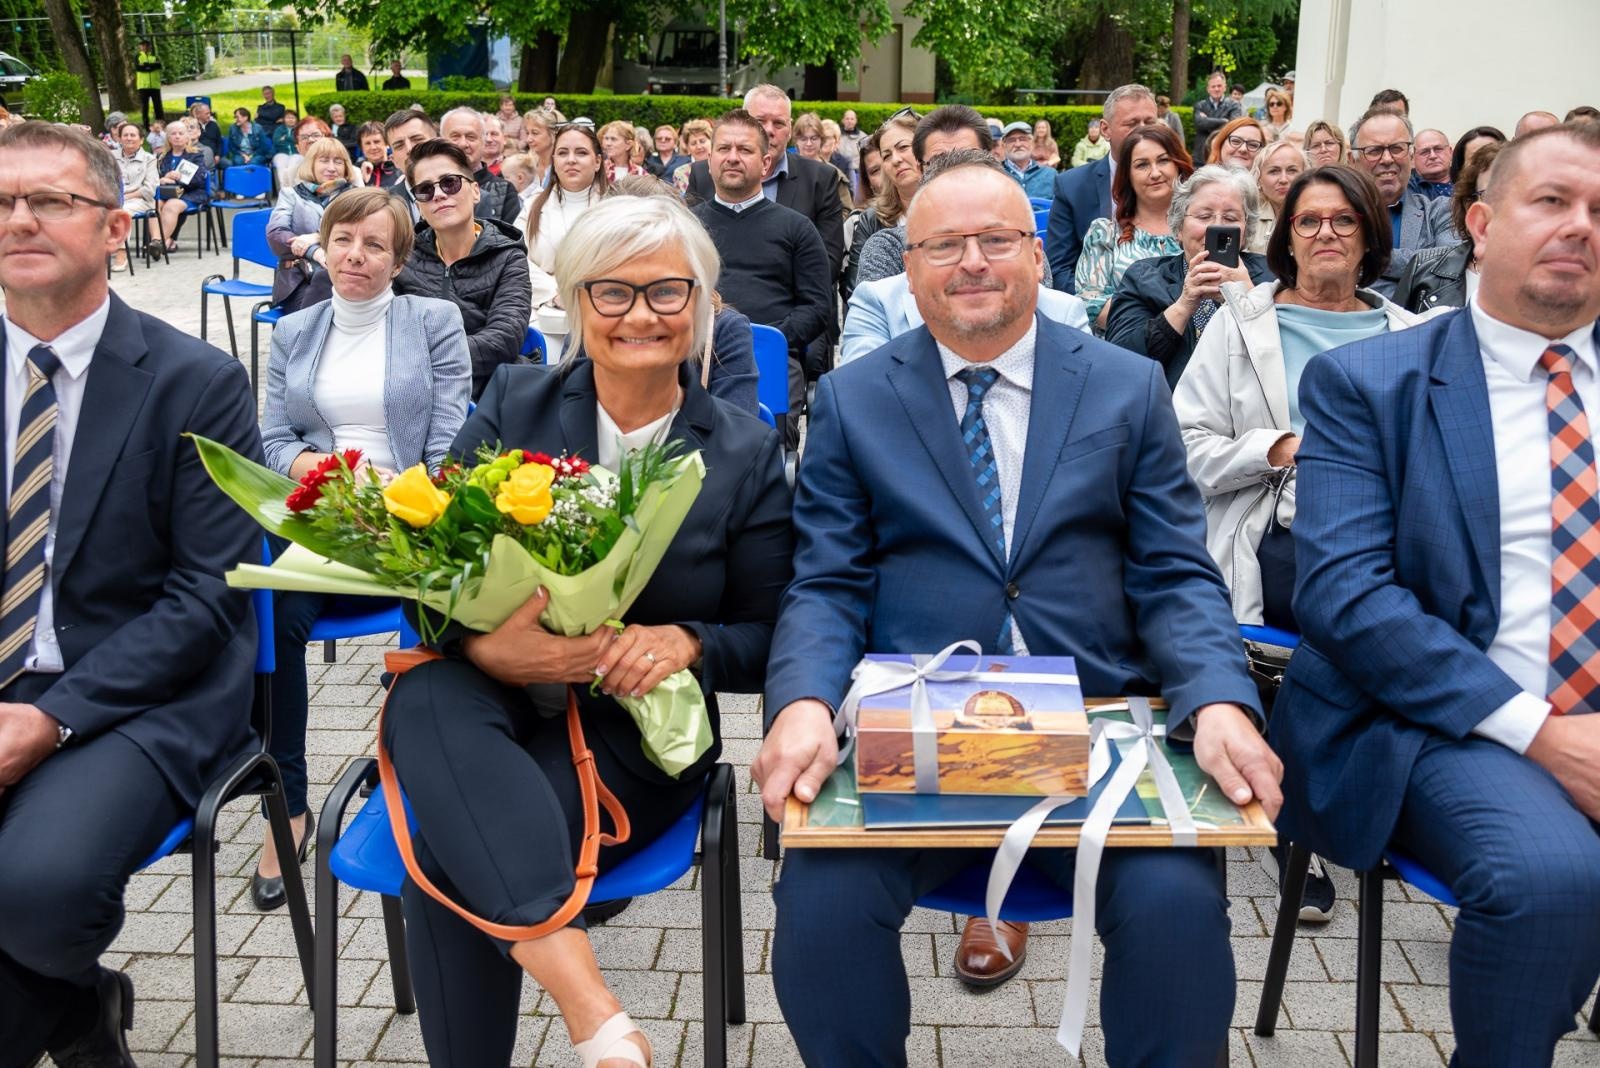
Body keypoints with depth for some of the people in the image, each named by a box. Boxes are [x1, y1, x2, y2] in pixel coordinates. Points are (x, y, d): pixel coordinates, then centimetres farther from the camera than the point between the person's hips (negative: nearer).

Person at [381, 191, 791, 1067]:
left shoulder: (746, 452, 3)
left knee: (449, 851, -31)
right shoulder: (514, 405, 6)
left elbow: (769, 640, 4)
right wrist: (484, 644, -22)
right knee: (427, 695, -36)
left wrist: (688, 644, -18)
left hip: (635, 732, -2)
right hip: (485, 703, 2)